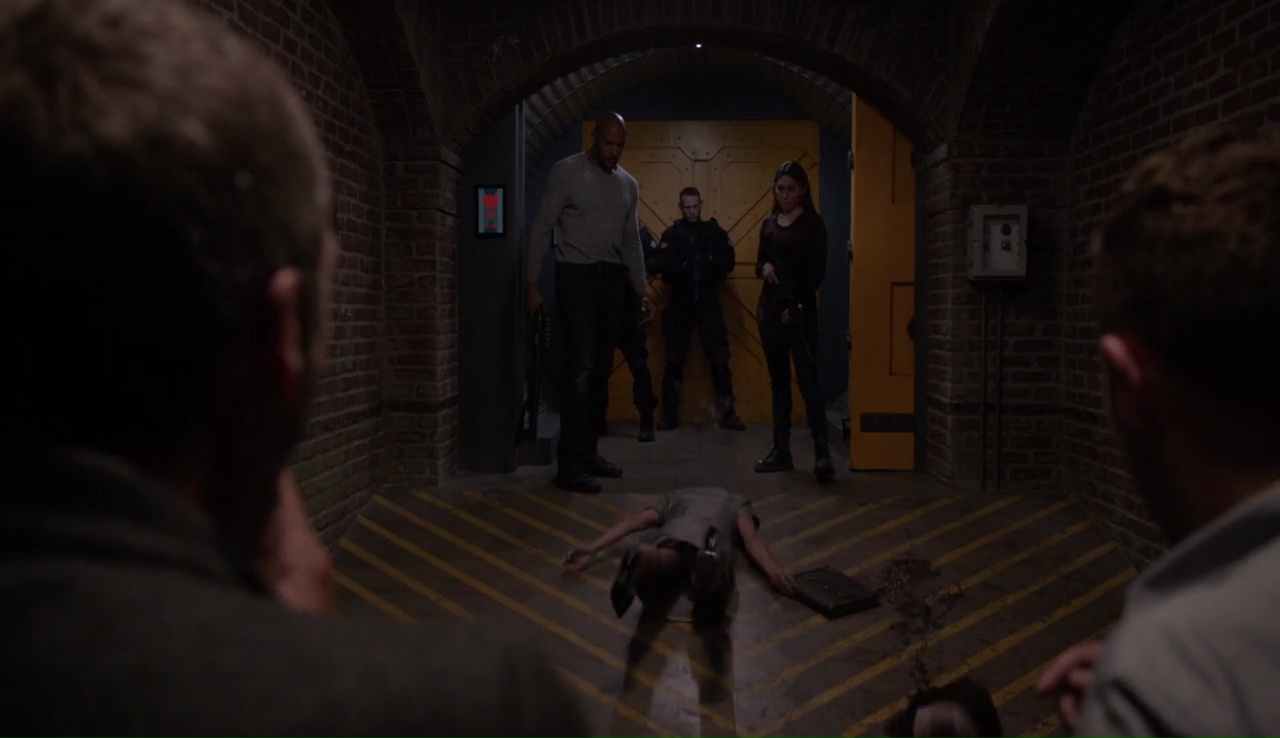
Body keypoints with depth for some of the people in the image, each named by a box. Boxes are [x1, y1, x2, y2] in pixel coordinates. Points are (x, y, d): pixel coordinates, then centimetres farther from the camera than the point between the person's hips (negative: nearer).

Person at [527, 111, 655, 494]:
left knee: (601, 370, 7)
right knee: (580, 368, -13)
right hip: (576, 275, -6)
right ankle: (570, 464, -11)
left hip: (612, 278, 6)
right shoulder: (566, 171, -4)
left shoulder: (628, 184, 13)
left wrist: (643, 291, 12)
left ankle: (588, 453, 17)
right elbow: (542, 229, -6)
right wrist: (532, 283, -12)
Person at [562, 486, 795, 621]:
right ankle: (708, 567, -68)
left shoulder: (675, 497, 46)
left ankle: (644, 560, -63)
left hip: (674, 530, 1)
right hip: (714, 534, -1)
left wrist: (591, 549, 30)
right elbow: (752, 538, 22)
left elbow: (632, 522, 35)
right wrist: (773, 570, 8)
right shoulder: (737, 502, 42)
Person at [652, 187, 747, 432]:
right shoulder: (671, 234, 2)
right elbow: (663, 267, -9)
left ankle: (727, 413, 8)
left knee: (719, 358, 0)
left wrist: (710, 262, -16)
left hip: (709, 302, 1)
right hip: (680, 304, -1)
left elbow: (728, 263, 2)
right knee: (674, 360, 4)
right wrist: (685, 266, -23)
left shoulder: (715, 232, 6)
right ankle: (670, 415, 12)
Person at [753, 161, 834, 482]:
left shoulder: (813, 224, -2)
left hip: (800, 309, -6)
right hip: (770, 306, 6)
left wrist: (796, 306, -13)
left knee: (806, 378, -13)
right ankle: (781, 450, 11)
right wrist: (764, 267, -5)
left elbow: (817, 271, -7)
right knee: (778, 380, 7)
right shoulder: (768, 224, 14)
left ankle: (822, 452, -15)